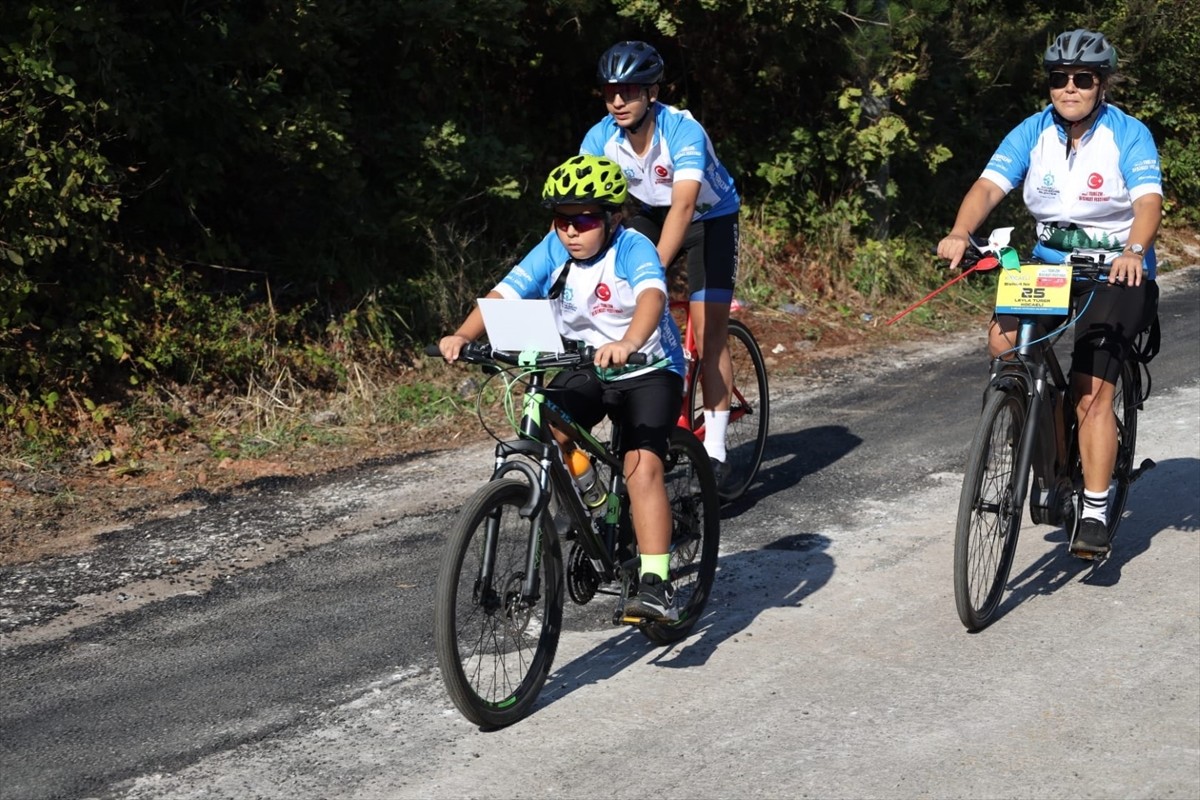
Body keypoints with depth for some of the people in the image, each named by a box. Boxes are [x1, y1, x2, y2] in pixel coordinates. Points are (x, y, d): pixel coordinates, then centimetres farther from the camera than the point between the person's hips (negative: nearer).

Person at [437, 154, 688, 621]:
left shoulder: (633, 249, -22)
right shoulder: (553, 251, -9)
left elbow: (652, 295, -42)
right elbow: (503, 295, -19)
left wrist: (628, 344, -62)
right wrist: (463, 336, -37)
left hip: (648, 368, -4)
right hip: (583, 367, 5)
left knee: (642, 465, -20)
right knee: (548, 438, -20)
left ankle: (655, 582, -17)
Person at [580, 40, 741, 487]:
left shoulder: (683, 131, -34)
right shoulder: (600, 138, -20)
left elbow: (683, 206, -46)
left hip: (709, 218, -4)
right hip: (648, 215, 4)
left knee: (708, 331, -12)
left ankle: (714, 450, -7)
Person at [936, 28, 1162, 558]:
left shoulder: (1129, 136, -11)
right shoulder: (1033, 133, -2)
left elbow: (1148, 202, -24)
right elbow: (989, 187, -14)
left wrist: (1134, 251, -46)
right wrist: (959, 235, -35)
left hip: (1118, 271, -4)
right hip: (1051, 261, 4)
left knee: (1092, 391, -16)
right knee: (1003, 338, -23)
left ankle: (1095, 513, -7)